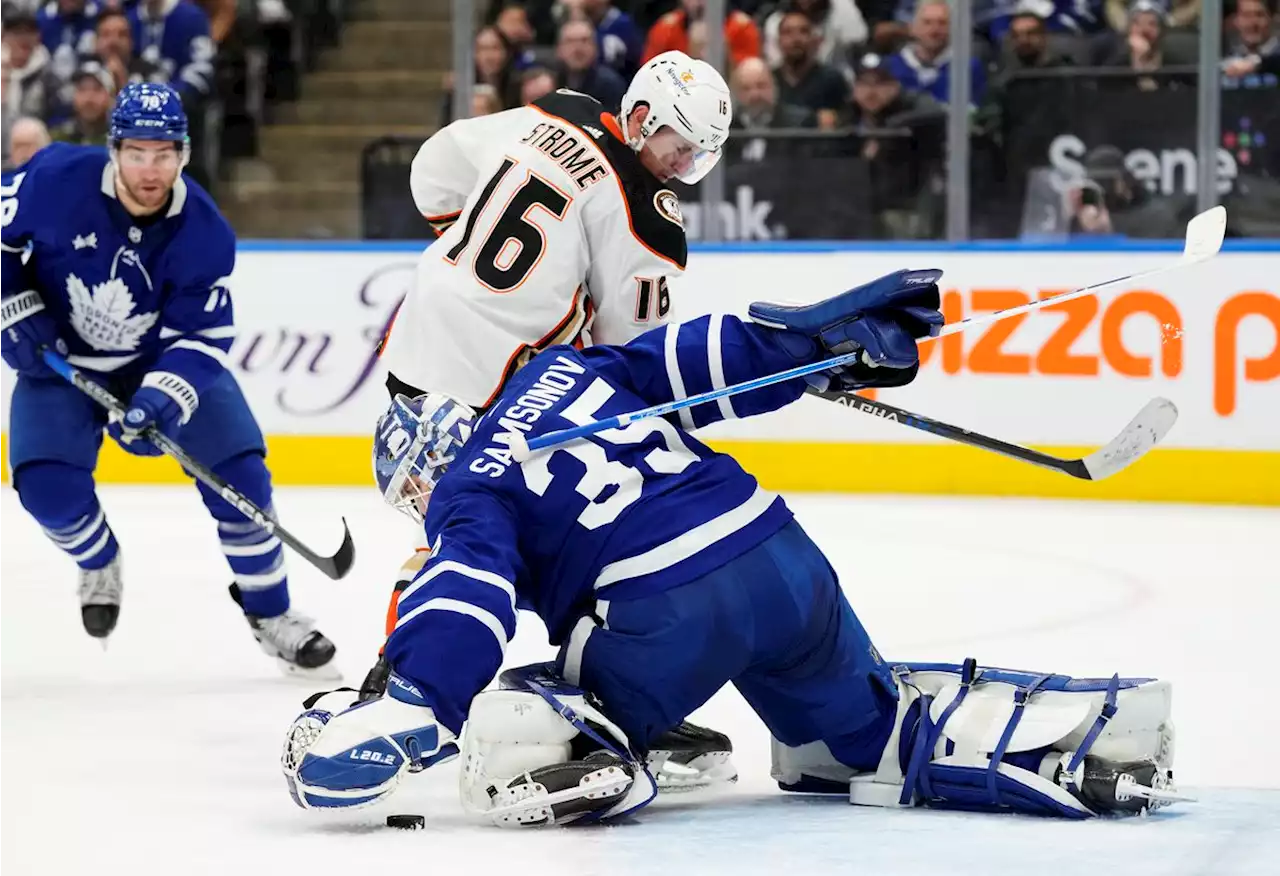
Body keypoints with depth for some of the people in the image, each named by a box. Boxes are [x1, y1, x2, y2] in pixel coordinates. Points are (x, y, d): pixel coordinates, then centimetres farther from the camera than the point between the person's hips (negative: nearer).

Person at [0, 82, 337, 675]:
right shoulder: (55, 181, -24)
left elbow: (202, 337, -21)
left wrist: (161, 399, -38)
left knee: (238, 473, -10)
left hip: (167, 357, 0)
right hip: (61, 358, 0)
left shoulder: (204, 233, -22)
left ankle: (270, 615, 9)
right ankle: (99, 566, 15)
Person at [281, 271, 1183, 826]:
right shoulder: (573, 370, 26)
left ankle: (571, 761, -21)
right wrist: (830, 334, 26)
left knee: (513, 727, 11)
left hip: (666, 617, -6)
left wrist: (412, 708, -19)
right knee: (875, 731, 24)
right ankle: (1085, 725, 6)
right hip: (784, 559, 6)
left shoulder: (468, 495, 10)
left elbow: (468, 594, -10)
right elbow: (713, 353, 20)